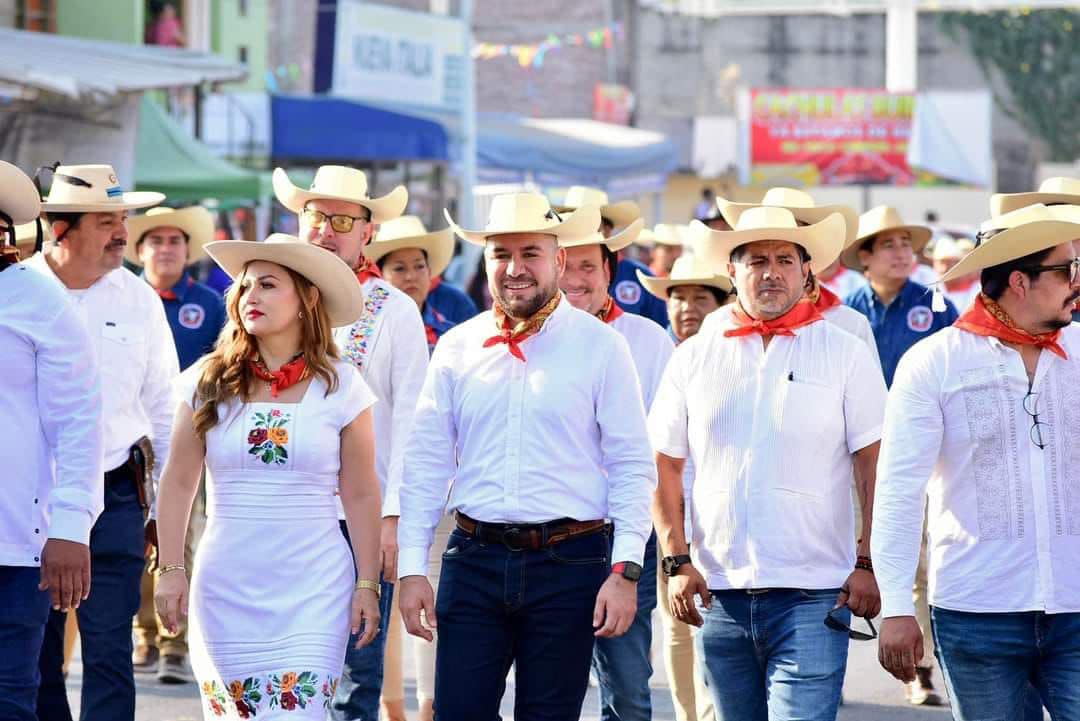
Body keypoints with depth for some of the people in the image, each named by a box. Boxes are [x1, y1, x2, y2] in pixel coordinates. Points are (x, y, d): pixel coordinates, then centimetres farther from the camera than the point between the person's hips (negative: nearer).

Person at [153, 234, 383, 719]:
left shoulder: (340, 386, 0)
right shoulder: (209, 382, 3)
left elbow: (361, 495, 2)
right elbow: (179, 482, 6)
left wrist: (367, 585, -1)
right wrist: (170, 569, 0)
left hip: (312, 588, -2)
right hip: (227, 584, 2)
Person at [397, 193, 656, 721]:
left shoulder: (600, 346, -1)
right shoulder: (456, 349, 7)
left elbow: (632, 468, -2)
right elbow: (426, 465, 9)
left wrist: (625, 571, -9)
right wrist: (412, 568, 3)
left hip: (567, 562, -2)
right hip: (474, 559, 2)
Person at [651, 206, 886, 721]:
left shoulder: (845, 354, 4)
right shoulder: (694, 357, 10)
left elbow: (874, 465, 2)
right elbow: (665, 466, 10)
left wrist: (868, 563, -6)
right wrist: (678, 561, 1)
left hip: (812, 596, -3)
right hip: (718, 596, 3)